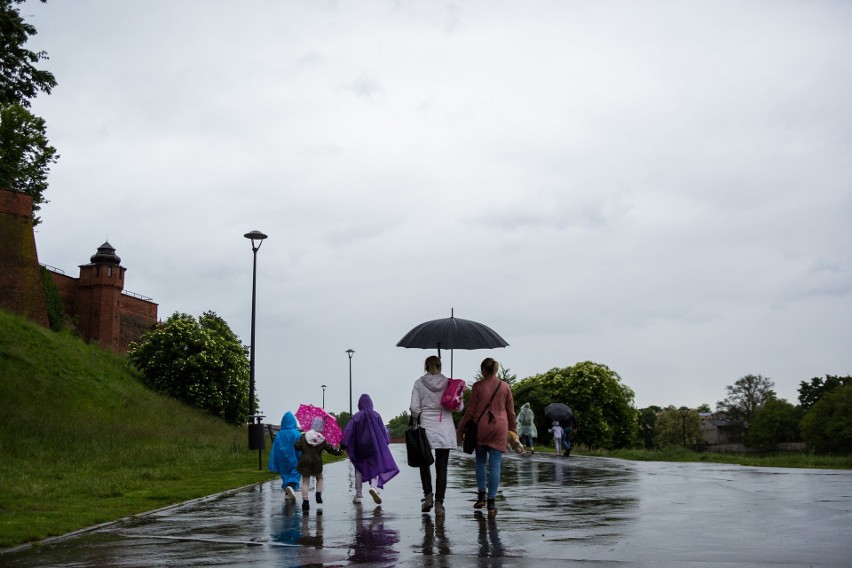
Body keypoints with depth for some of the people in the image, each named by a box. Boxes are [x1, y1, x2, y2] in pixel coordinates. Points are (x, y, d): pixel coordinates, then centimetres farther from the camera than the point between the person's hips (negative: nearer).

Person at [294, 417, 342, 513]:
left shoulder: (304, 436, -3)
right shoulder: (322, 440, -5)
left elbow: (296, 446, -5)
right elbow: (330, 449, 0)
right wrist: (338, 452, 17)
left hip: (304, 462, 0)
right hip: (316, 463, 0)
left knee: (305, 482, 5)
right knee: (319, 478, 24)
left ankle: (305, 500, -8)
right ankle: (319, 494, 4)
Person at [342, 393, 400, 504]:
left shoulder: (356, 417, -2)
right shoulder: (376, 415, 1)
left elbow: (348, 432, -6)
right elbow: (383, 431, 6)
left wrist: (343, 445, -4)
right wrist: (386, 441, 19)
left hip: (359, 448, 1)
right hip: (374, 446, -1)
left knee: (359, 470, 12)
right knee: (376, 466, 4)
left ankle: (358, 495, 10)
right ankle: (374, 487, -24)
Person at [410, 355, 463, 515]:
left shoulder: (419, 383, 0)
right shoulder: (449, 383, 2)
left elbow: (414, 407, -6)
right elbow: (459, 407, 0)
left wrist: (416, 419, 12)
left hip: (426, 428, -1)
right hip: (445, 429, 1)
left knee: (424, 462, 16)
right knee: (442, 467, 4)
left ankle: (428, 495, 1)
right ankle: (439, 502, 0)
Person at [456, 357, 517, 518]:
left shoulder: (478, 386, -3)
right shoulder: (505, 387, 3)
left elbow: (470, 410, -2)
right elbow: (511, 412, 8)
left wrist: (460, 429, 6)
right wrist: (513, 431, 19)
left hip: (480, 426, -1)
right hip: (500, 428, 1)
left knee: (480, 461, 17)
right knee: (495, 465, 1)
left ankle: (481, 495, 11)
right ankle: (491, 503, -2)